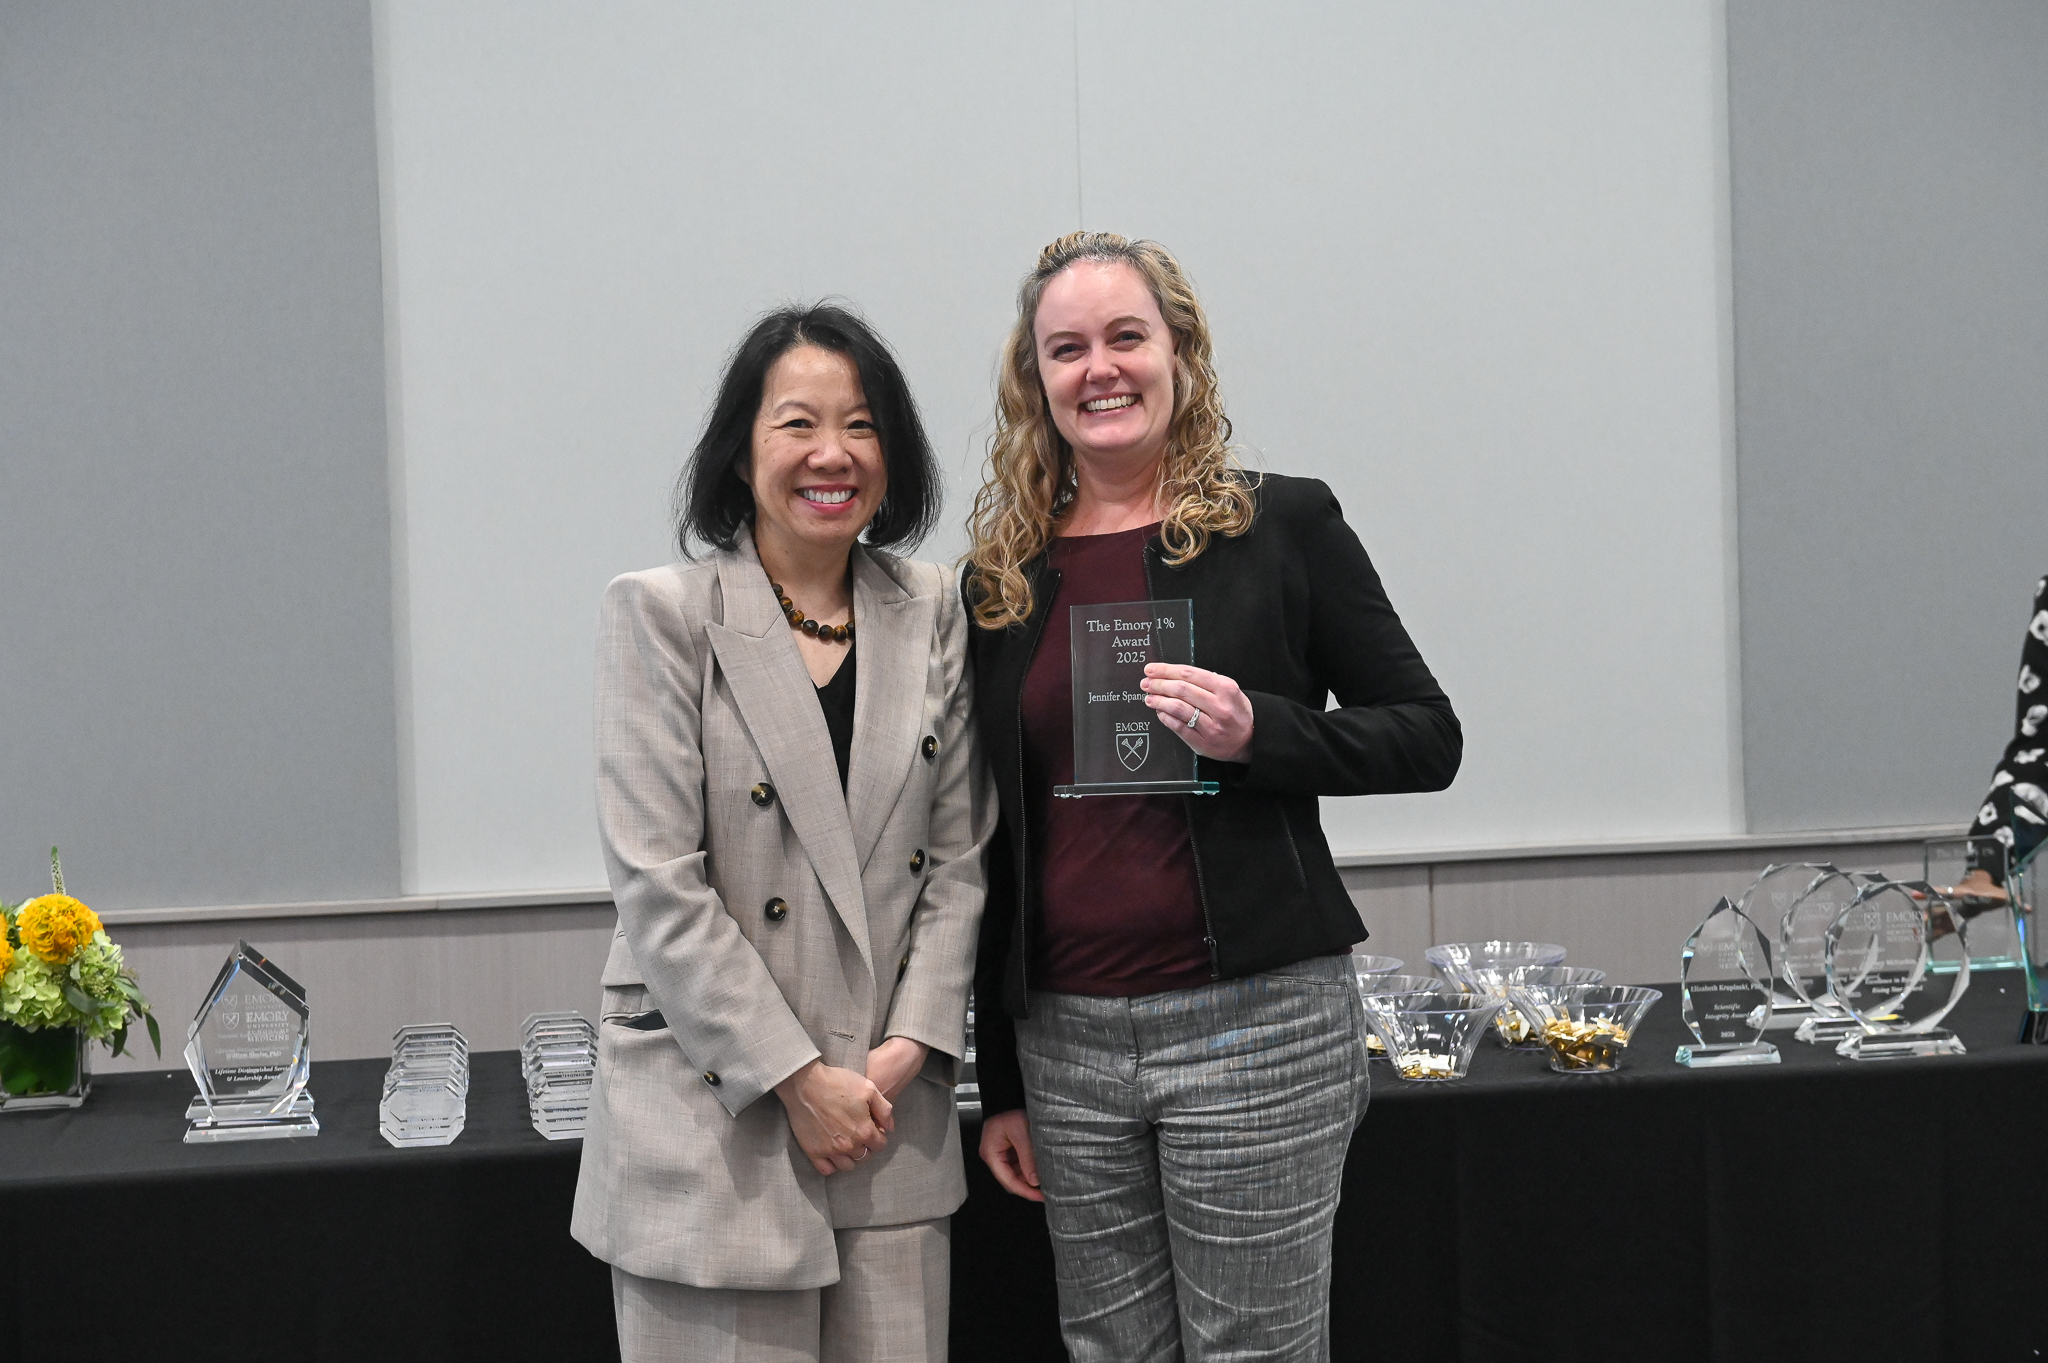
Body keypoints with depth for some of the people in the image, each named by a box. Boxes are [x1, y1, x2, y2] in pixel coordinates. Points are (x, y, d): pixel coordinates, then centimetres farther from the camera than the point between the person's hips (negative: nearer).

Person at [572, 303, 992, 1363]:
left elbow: (958, 858, 8)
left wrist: (910, 1048, -4)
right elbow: (659, 883, -10)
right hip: (712, 1114, -3)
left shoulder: (932, 617, 8)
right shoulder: (662, 614, -4)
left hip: (892, 1116, 4)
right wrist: (797, 1078, -12)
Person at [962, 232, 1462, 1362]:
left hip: (1252, 1025, -3)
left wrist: (1256, 732, -17)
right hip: (1067, 1042, 4)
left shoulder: (1282, 526, -1)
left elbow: (1428, 737, 1)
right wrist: (1000, 1080, 12)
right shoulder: (1001, 579, 9)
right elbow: (996, 843, 13)